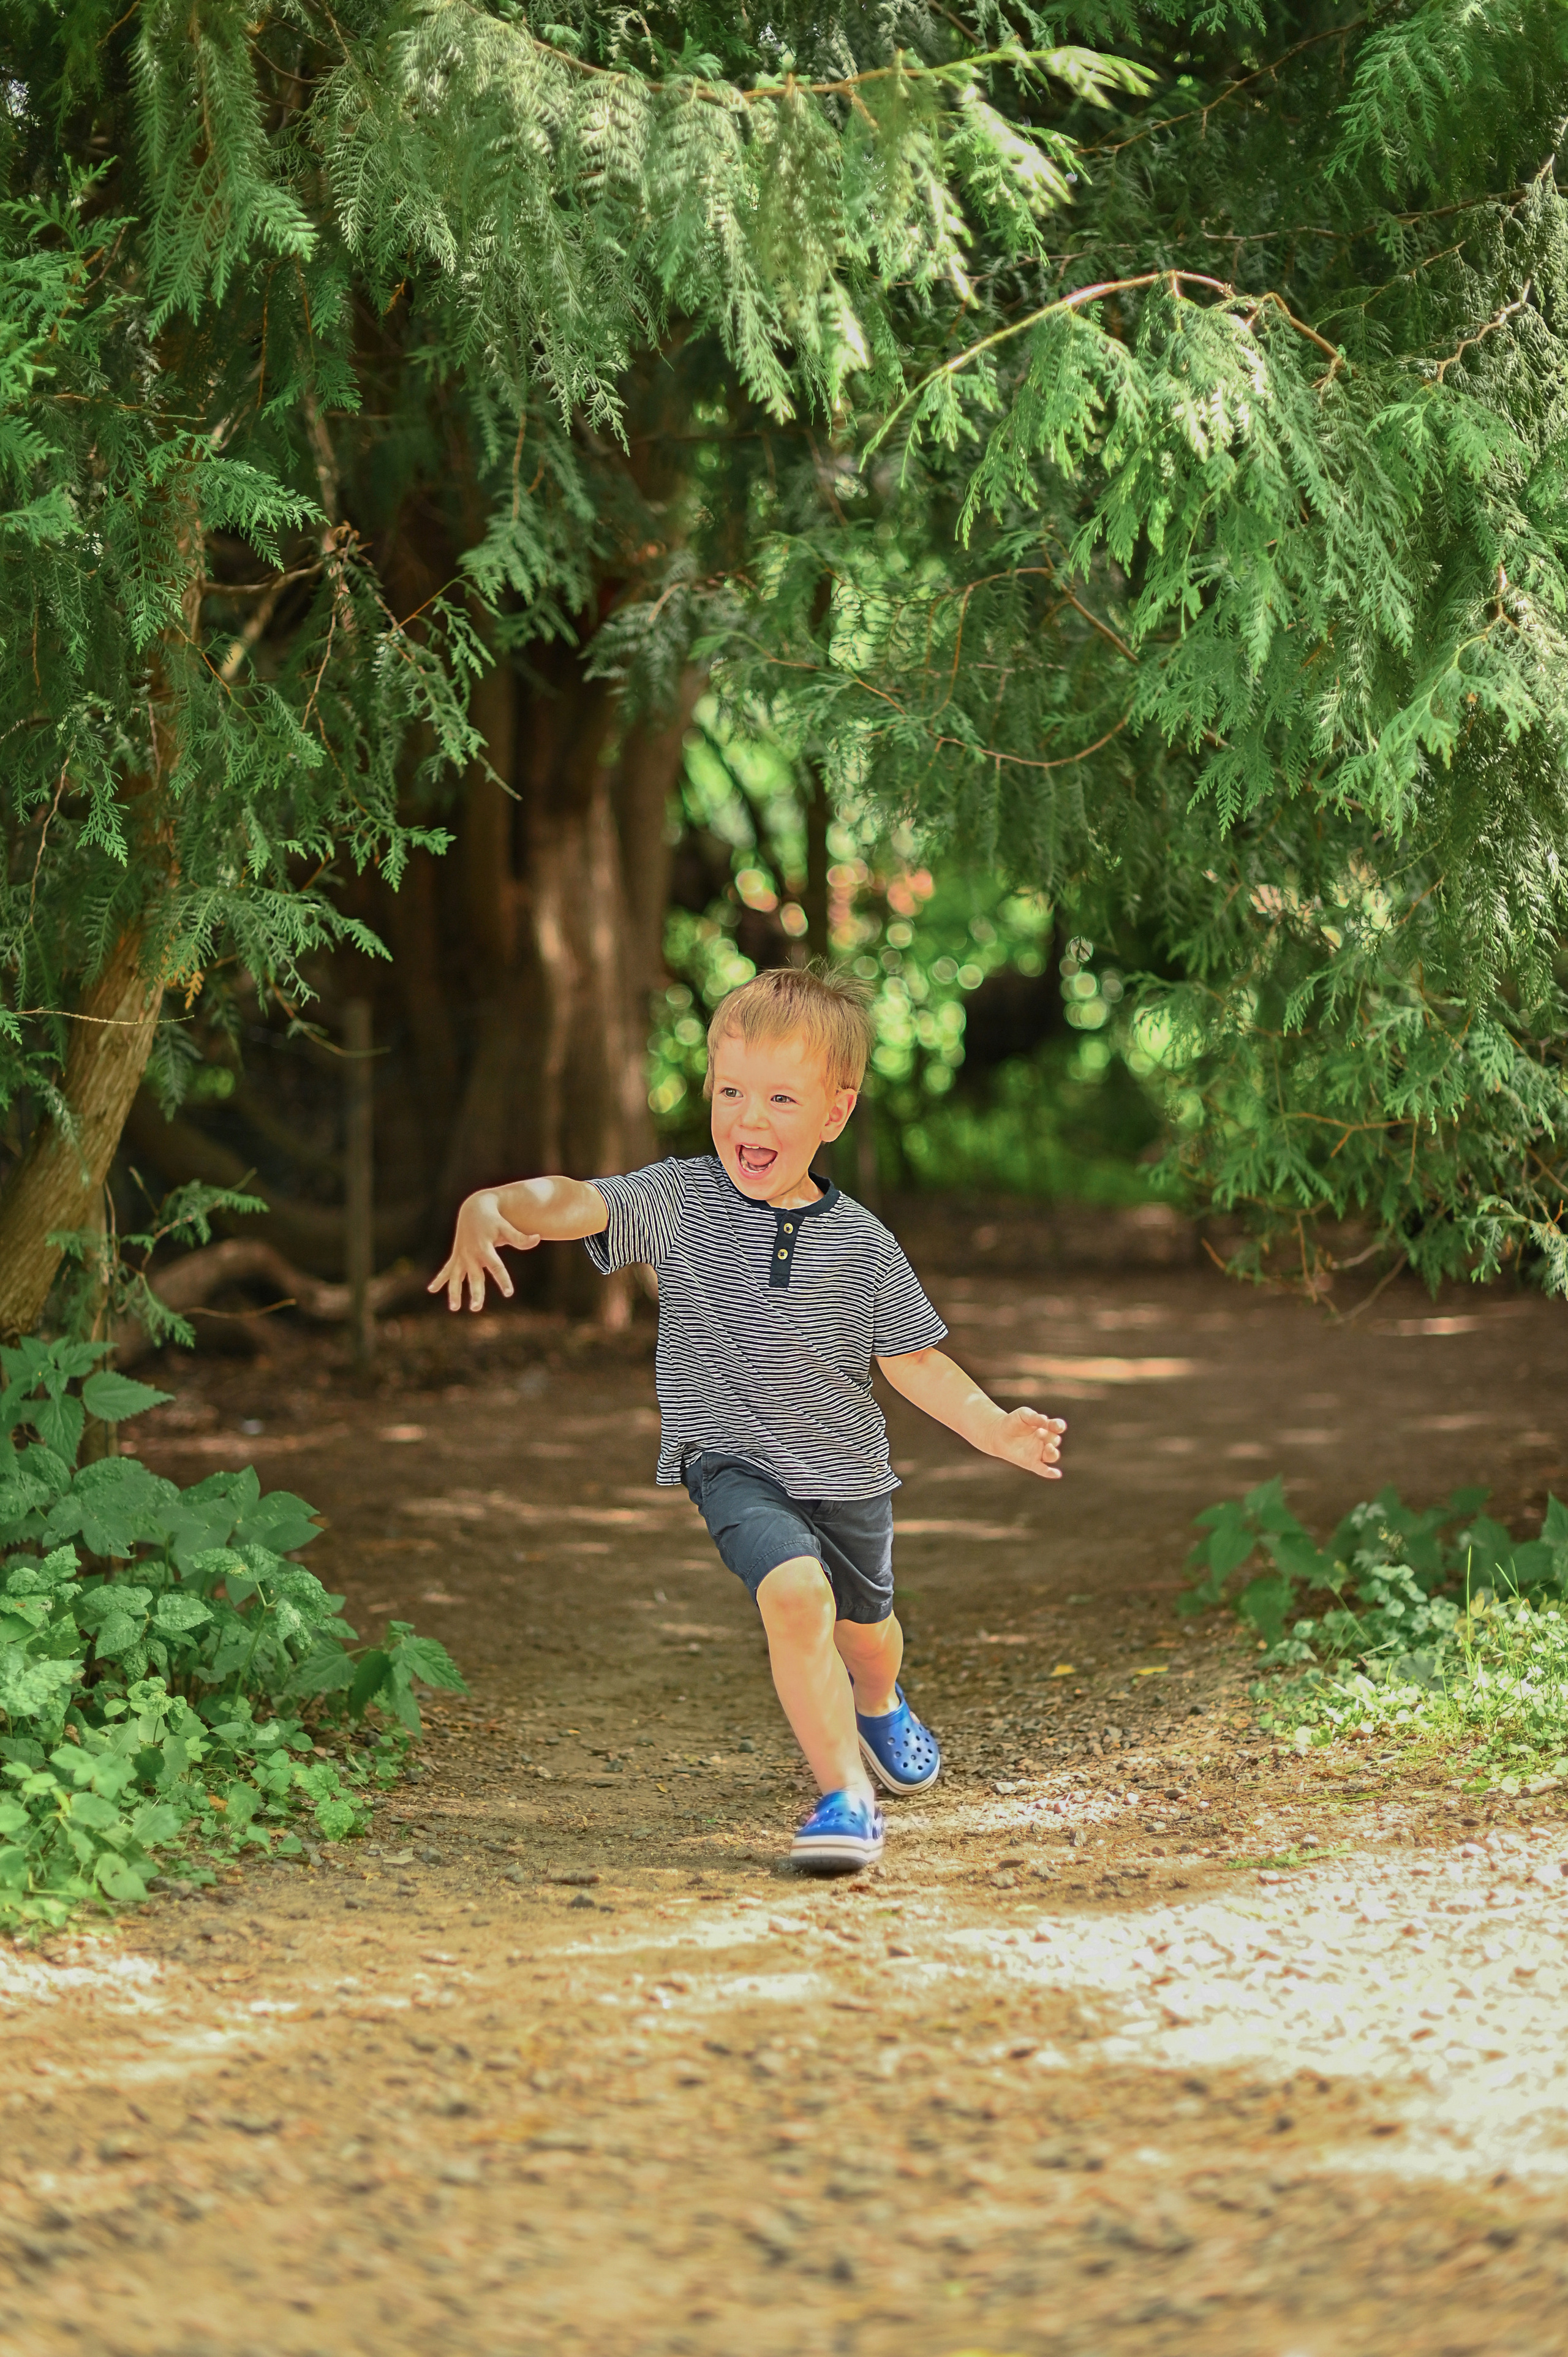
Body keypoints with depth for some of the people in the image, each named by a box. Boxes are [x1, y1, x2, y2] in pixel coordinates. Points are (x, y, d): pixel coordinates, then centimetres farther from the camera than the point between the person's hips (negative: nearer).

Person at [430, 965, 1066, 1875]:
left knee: (865, 1624, 23)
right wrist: (491, 1209, -47)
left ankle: (879, 1706, 60)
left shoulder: (862, 1243, -8)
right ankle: (846, 1797, -21)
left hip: (847, 1471, 3)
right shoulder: (679, 1200, -12)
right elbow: (576, 1202, -26)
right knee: (796, 1595, -28)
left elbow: (915, 1362, 0)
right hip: (735, 1464, -3)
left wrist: (996, 1427, -14)